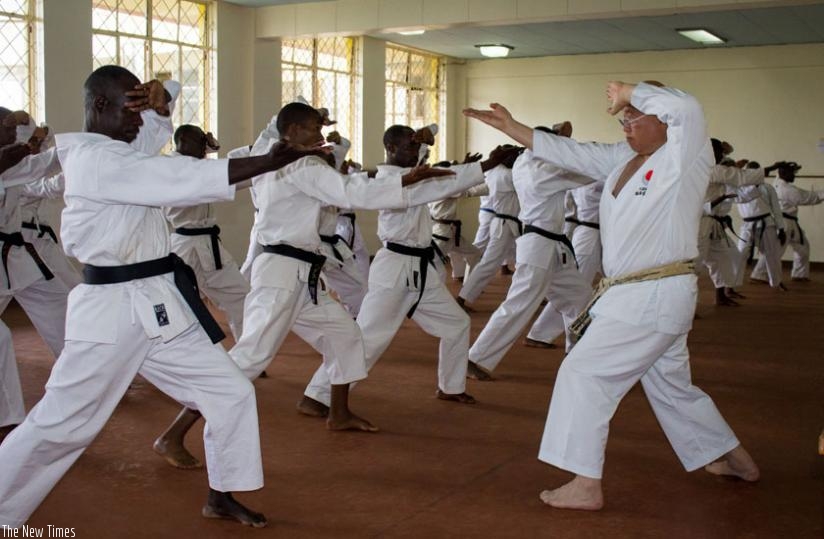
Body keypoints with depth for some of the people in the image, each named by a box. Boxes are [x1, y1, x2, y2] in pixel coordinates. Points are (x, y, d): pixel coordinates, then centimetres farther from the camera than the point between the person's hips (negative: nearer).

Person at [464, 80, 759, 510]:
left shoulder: (685, 159, -13)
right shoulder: (624, 158, 10)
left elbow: (686, 109, -32)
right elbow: (568, 152, 11)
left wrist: (628, 91, -18)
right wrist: (510, 127, 6)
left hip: (655, 298, -10)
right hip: (632, 294, 10)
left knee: (584, 373, -9)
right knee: (671, 386, 22)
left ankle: (585, 486, -1)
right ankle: (734, 459, 41)